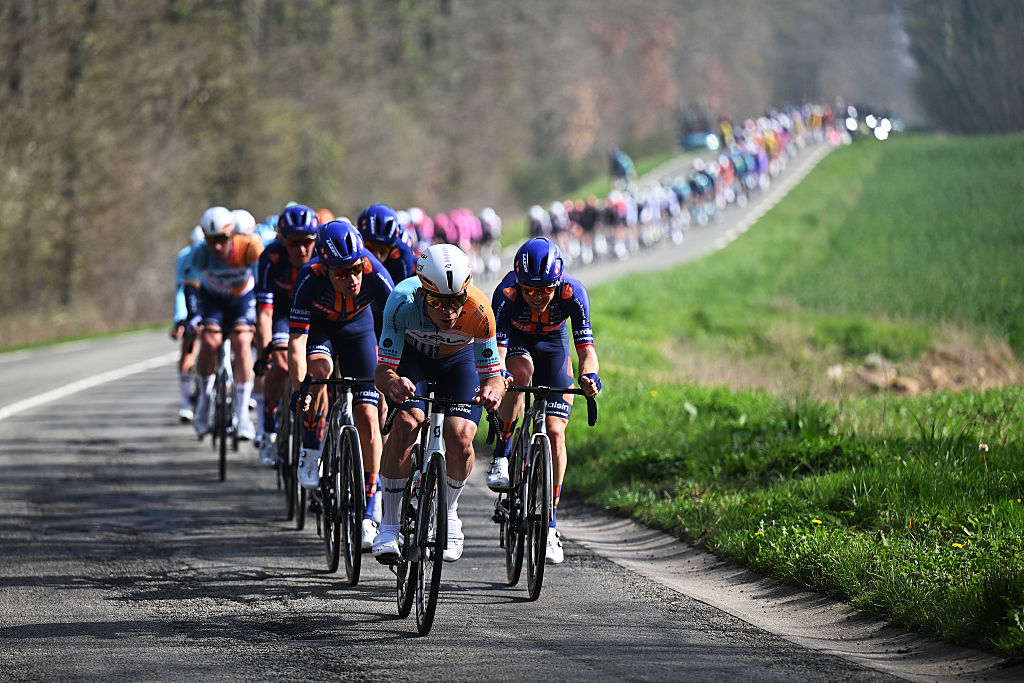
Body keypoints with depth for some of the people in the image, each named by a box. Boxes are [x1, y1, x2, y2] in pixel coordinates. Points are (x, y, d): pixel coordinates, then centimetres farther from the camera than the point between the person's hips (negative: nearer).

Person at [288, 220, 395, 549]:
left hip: (357, 326, 1)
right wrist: (300, 388, -50)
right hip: (317, 325, -1)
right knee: (320, 369, -35)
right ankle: (310, 453, -13)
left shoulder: (376, 277, -36)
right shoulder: (310, 279, -38)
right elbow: (297, 340, -38)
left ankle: (370, 510, 0)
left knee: (367, 415, -8)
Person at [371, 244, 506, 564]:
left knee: (460, 438, -19)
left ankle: (449, 513, 12)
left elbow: (493, 374, -28)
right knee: (406, 422, -26)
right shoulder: (402, 301, -38)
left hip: (458, 358, 1)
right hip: (411, 355, -1)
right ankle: (388, 524, -11)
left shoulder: (479, 312, -36)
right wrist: (392, 382, -59)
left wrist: (492, 390, -52)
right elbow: (382, 371, -35)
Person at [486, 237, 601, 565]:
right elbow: (496, 347, -41)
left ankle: (550, 525, -1)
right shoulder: (506, 294, -36)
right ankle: (501, 457, -19)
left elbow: (586, 347, -36)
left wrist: (589, 375, -57)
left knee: (555, 434, -9)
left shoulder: (572, 293, -34)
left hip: (553, 343, 1)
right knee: (521, 371, -38)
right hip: (515, 340, -1)